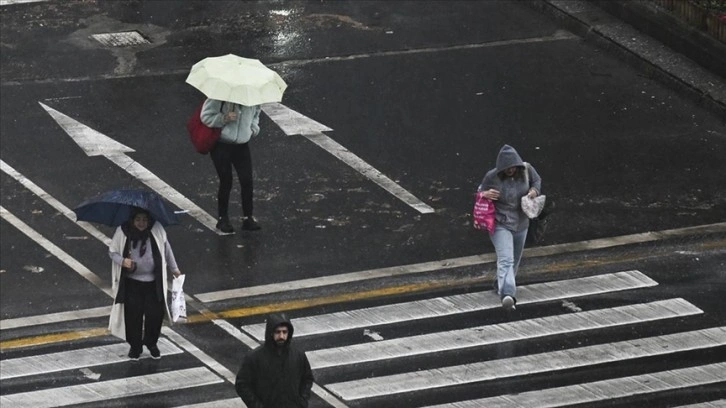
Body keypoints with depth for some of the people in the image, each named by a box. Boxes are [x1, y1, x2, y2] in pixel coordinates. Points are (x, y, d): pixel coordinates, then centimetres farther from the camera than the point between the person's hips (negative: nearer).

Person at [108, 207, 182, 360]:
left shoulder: (156, 230, -8)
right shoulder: (123, 232, -11)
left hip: (153, 282, 1)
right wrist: (123, 261, -21)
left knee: (155, 313, 5)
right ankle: (135, 346, 23)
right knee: (133, 314, 2)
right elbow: (112, 251, -1)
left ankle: (151, 343, 30)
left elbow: (166, 249, 6)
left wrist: (175, 269, 14)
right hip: (131, 282, -1)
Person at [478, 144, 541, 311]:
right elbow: (480, 192, -1)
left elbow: (537, 180, 12)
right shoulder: (492, 177, -17)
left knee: (515, 259, 22)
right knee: (505, 259, -22)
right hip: (500, 224, -5)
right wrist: (485, 195, -25)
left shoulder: (526, 170, -8)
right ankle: (507, 294, -35)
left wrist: (534, 190, -11)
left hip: (520, 224, 5)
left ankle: (501, 284, 46)